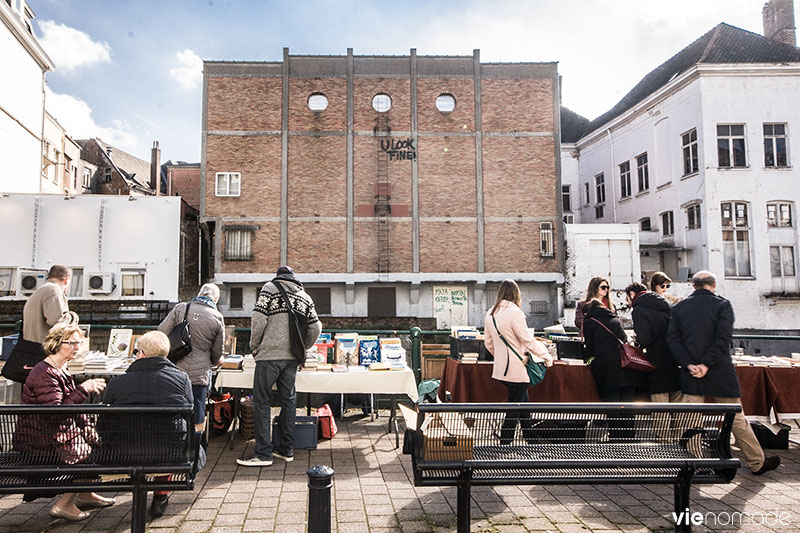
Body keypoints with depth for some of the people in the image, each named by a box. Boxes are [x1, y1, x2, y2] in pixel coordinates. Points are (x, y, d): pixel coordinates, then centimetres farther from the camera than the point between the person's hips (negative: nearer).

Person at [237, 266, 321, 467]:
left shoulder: (270, 288, 0)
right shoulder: (305, 296, 14)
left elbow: (258, 319, -10)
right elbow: (315, 328, 10)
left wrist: (254, 346, 3)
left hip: (269, 354, -5)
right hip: (292, 357, 5)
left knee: (261, 400, 1)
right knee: (288, 399, 13)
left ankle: (263, 453, 0)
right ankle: (287, 449, 20)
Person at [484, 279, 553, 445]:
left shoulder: (491, 313, 7)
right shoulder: (514, 312, -17)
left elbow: (488, 342, 14)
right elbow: (528, 341, -15)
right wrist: (547, 356, -3)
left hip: (501, 367, 8)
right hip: (516, 370, -8)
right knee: (513, 412, 2)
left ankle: (531, 438, 30)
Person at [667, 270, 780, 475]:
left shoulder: (679, 307, 5)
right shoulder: (722, 305, -3)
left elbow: (673, 339, -2)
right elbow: (724, 339, -14)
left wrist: (689, 364, -9)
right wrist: (706, 364, -15)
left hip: (691, 374, 2)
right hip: (720, 373, -2)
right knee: (736, 418, 9)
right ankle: (757, 463, 23)